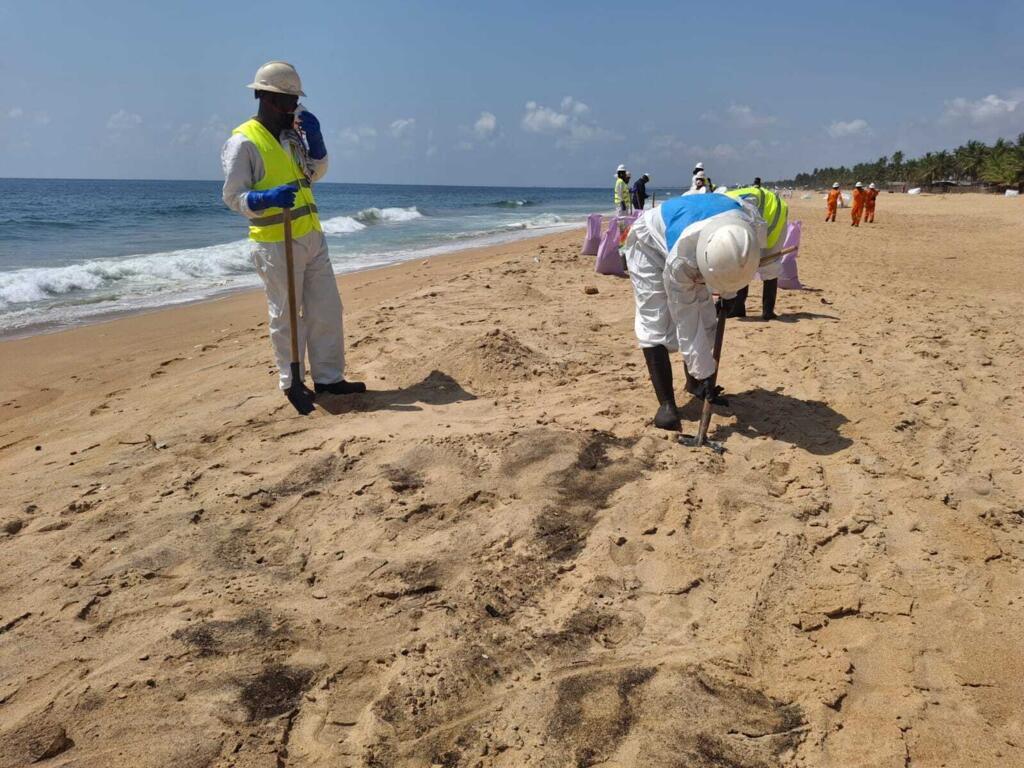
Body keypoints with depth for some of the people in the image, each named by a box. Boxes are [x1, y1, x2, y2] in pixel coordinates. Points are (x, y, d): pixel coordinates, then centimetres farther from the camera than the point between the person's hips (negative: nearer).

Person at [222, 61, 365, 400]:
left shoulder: (292, 134, 14)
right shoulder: (243, 142, -9)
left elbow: (315, 173, 23)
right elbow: (233, 196, -11)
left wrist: (315, 139, 6)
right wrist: (268, 198, -29)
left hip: (312, 236, 8)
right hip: (276, 243, -7)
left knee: (327, 309, 9)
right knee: (286, 316, 1)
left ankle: (329, 377, 18)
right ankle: (291, 383, 14)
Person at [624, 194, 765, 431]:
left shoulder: (754, 226, -31)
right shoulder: (680, 260, -45)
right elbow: (685, 320, -35)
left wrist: (729, 294, 0)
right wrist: (704, 373, -31)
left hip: (694, 238, 6)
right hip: (650, 243, -6)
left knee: (704, 318, 3)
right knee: (656, 323, -16)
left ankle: (693, 384, 21)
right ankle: (666, 403, -13)